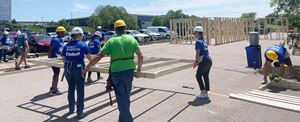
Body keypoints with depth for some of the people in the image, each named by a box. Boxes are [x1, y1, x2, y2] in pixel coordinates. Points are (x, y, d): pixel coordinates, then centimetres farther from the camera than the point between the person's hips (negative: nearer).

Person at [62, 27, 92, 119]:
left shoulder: (66, 46, 7)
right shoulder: (82, 45, -1)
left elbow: (63, 59, 13)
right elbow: (89, 57, 8)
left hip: (68, 69, 4)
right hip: (78, 68, -4)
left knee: (71, 88, 18)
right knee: (80, 90, 3)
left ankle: (71, 108, 31)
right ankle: (80, 113, 6)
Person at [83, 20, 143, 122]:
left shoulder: (111, 41, -4)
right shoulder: (131, 39, 3)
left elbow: (98, 57, -8)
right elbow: (140, 56, -1)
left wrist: (86, 68, 0)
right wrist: (139, 69, 13)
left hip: (116, 72, -3)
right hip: (129, 71, 3)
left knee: (121, 98, 7)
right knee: (126, 97, 20)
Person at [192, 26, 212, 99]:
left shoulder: (198, 41, -10)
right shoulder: (204, 41, 17)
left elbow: (198, 53, -16)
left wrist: (196, 62, -11)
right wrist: (198, 61, 24)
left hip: (204, 61, -9)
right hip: (209, 60, 9)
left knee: (198, 76, 2)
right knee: (206, 76, 13)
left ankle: (202, 92, 3)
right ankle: (206, 93, 20)